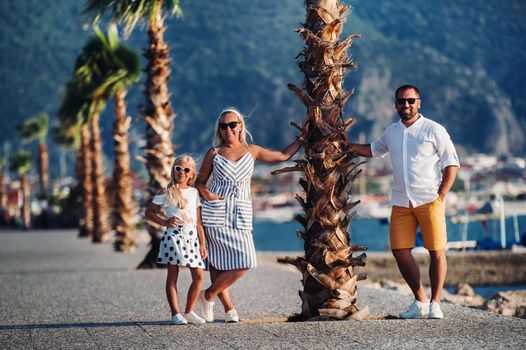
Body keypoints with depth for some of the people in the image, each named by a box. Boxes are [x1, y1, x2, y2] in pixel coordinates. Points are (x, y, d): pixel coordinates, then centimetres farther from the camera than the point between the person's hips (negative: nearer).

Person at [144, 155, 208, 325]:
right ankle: (175, 313, 5)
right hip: (174, 236, -4)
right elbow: (149, 212, 6)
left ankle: (189, 311, 10)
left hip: (192, 237, 4)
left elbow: (198, 222, 12)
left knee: (199, 275, -2)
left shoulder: (194, 193, 12)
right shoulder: (166, 192, 2)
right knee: (172, 276, -1)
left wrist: (203, 244, 8)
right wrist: (165, 222, -8)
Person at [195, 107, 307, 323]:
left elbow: (283, 155, 22)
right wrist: (205, 193, -11)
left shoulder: (252, 151, 12)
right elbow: (200, 182, 10)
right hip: (216, 214, -4)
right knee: (230, 262, -14)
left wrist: (302, 137, 20)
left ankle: (208, 295, 11)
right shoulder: (214, 153, 5)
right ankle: (229, 307, 3)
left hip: (241, 215, 4)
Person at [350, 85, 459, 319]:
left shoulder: (434, 130, -2)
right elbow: (374, 150, 33)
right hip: (401, 202, 5)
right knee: (400, 251, 0)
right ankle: (420, 301, 11)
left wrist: (441, 195, -9)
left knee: (436, 251, -4)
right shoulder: (391, 132, 14)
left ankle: (435, 304, 3)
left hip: (429, 200, -5)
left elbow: (451, 163, -2)